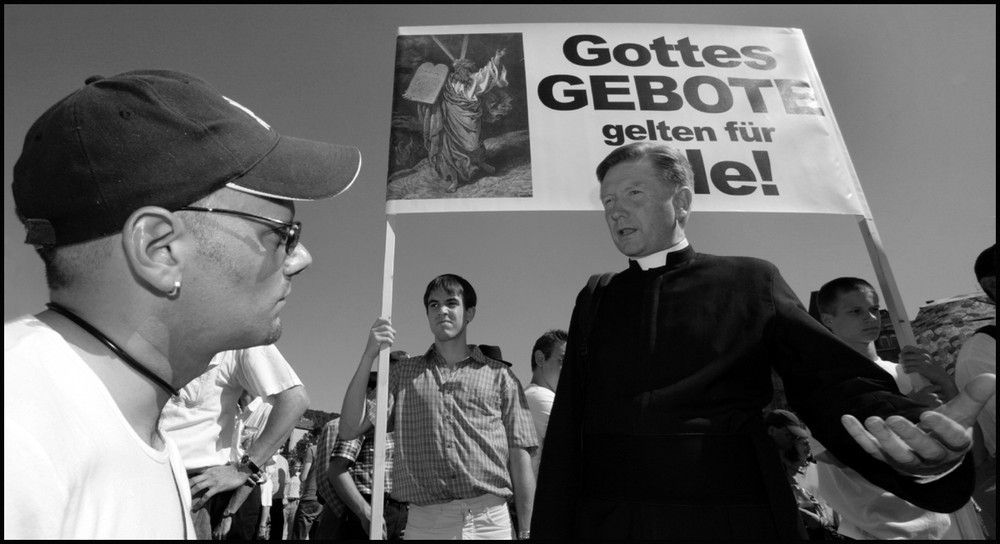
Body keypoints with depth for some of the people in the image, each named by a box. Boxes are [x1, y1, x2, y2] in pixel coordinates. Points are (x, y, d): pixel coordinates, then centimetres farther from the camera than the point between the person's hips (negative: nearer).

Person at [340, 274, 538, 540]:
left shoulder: (499, 375, 6)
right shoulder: (403, 373, 11)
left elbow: (519, 458, 4)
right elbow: (349, 430, 0)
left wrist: (526, 532, -1)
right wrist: (369, 355, -8)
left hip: (490, 521, 0)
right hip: (424, 522, 1)